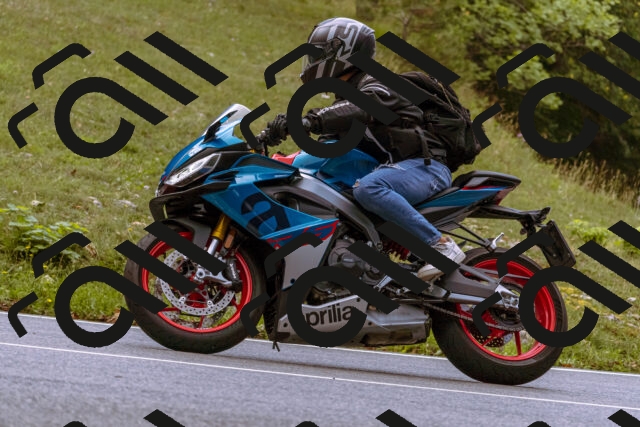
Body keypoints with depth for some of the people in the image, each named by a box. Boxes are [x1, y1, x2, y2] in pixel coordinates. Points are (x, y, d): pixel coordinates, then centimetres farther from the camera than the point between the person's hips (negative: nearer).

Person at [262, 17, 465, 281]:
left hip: (425, 165, -11)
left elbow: (362, 109, -35)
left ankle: (441, 245, -37)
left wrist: (311, 120, -48)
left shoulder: (372, 85, -10)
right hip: (397, 167, 11)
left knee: (367, 188, -39)